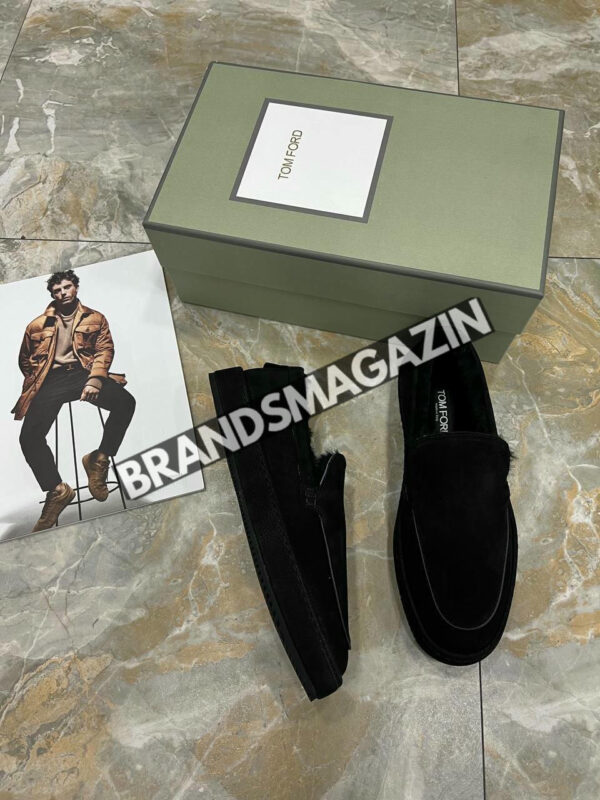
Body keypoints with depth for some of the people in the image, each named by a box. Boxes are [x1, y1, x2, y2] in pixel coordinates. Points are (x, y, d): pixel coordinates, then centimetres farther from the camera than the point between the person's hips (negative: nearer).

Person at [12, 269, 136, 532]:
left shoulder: (95, 318, 14)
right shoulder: (38, 325, 18)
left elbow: (105, 350, 1)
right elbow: (25, 359, 26)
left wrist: (95, 381, -15)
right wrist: (36, 383, 8)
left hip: (83, 373, -1)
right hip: (52, 379, 1)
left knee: (125, 402, -30)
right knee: (29, 436, -21)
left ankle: (99, 460, -13)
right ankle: (57, 490, -7)